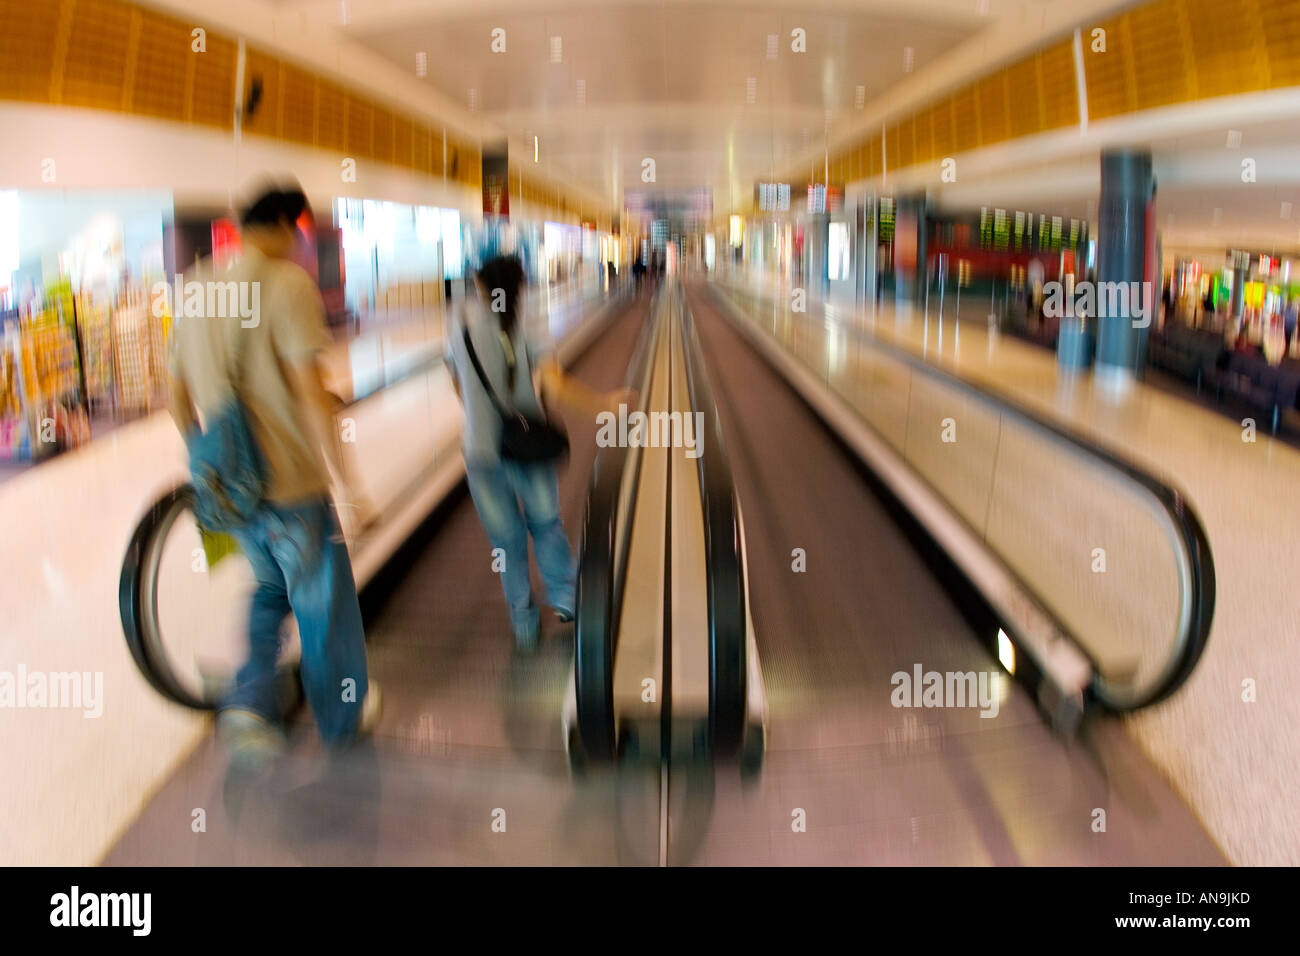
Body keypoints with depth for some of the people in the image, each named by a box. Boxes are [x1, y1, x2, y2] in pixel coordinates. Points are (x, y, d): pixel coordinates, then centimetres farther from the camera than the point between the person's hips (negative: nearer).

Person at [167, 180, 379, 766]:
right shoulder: (287, 282, -15)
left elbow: (179, 398, 12)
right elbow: (309, 391, -20)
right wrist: (343, 479, -15)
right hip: (292, 482, -6)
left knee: (270, 588, 25)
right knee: (321, 605, 12)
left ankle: (250, 702, 9)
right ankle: (344, 719, 29)